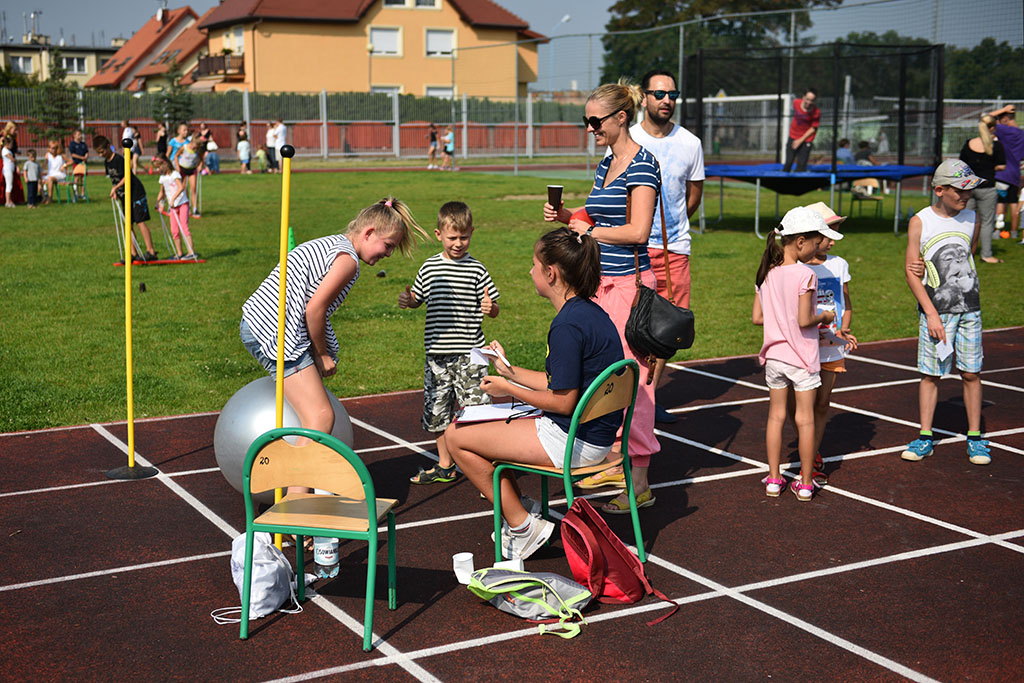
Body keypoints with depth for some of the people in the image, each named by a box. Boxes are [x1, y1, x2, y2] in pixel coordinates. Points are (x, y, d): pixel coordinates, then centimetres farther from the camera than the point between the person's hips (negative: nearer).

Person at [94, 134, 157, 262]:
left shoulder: (119, 159, -16)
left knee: (140, 221, -12)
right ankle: (133, 253, 11)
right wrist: (115, 192, 5)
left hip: (136, 193, -9)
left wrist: (115, 188, -21)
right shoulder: (106, 162, 10)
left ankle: (151, 251, -12)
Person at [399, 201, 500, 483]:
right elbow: (418, 299, 19)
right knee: (437, 411, 12)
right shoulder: (429, 267, 6)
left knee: (475, 409, -7)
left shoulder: (476, 270, -3)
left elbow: (493, 309, 0)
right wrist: (407, 300, -3)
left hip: (469, 354, -3)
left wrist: (489, 307, -22)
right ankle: (445, 465, 28)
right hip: (437, 354, 4)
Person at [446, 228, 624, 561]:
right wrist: (511, 372, 17)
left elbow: (563, 402, -22)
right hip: (593, 435, 10)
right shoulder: (590, 312, 7)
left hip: (573, 440, -10)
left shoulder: (568, 325, -24)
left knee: (456, 437, -2)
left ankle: (522, 525, 4)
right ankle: (520, 509, 21)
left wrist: (509, 390, -9)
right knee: (476, 421, 21)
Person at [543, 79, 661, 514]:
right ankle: (617, 464, 25)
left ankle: (639, 482, 0)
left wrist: (588, 231, -9)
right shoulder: (606, 164, 15)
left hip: (629, 281, -9)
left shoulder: (642, 165, -12)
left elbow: (637, 231, -20)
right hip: (602, 281, 9)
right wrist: (566, 216, 9)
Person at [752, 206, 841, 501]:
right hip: (802, 359, -5)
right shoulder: (805, 275, -18)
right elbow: (804, 321, -21)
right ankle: (805, 483, 13)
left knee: (776, 416, 13)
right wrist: (824, 316, -2)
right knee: (805, 419, 5)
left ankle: (773, 479, 18)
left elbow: (757, 317, 3)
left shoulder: (766, 273, 1)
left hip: (774, 355, 5)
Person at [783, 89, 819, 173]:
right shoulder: (796, 103, -12)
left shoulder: (816, 112, -21)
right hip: (793, 137, 3)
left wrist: (801, 140, -13)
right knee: (788, 162, 5)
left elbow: (813, 128, -11)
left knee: (801, 164, -4)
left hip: (806, 139, -3)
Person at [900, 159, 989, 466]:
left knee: (971, 372, 4)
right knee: (930, 373, 2)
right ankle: (925, 438, 11)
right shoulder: (920, 222, -5)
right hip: (935, 309, -3)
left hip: (969, 308, 3)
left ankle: (975, 438, 14)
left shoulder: (972, 219, 6)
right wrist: (931, 313, -11)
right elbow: (911, 270, -6)